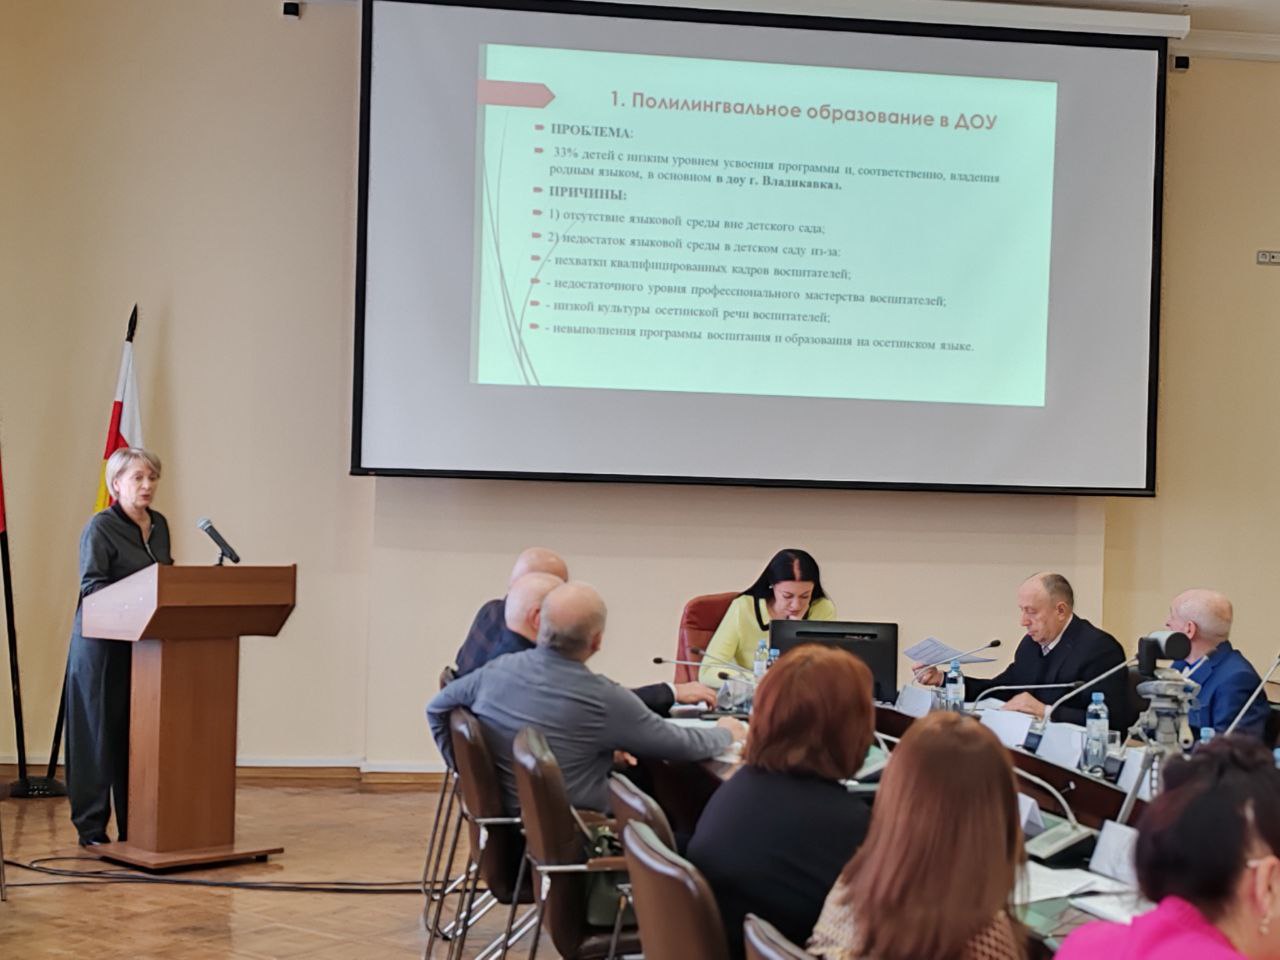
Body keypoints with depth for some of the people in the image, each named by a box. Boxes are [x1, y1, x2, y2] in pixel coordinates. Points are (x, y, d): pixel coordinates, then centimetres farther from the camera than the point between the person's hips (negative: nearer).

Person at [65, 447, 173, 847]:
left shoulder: (159, 525, 12)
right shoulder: (101, 526, -9)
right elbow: (91, 584, -16)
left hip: (145, 644, 6)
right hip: (103, 644, -6)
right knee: (100, 733, -1)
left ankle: (134, 827, 12)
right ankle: (92, 827, 6)